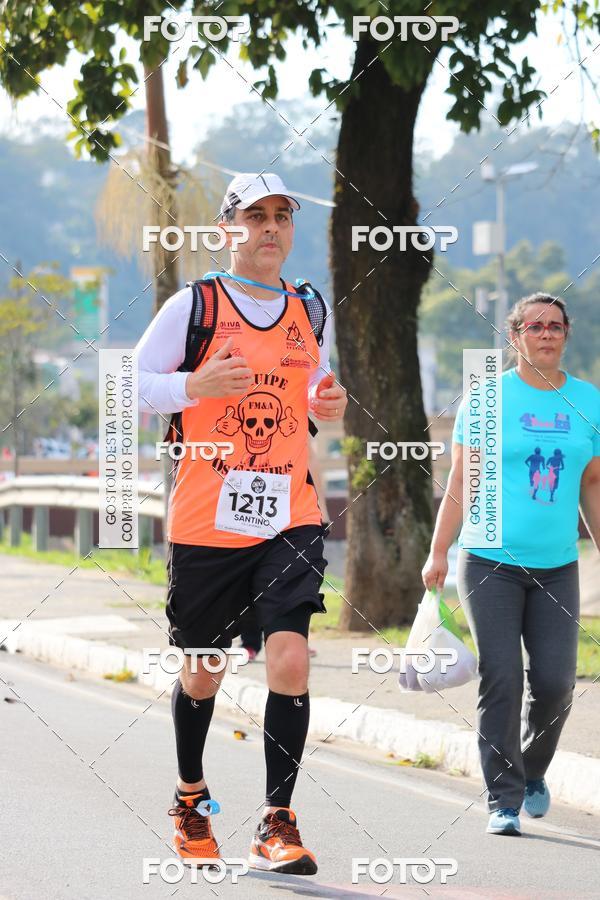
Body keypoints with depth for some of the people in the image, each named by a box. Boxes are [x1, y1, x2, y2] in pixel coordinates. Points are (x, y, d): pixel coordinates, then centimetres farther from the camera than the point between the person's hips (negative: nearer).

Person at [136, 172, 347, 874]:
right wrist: (196, 385, -19)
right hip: (205, 519, -2)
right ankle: (190, 797, 36)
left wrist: (329, 406, 4)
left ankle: (277, 823, -8)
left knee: (290, 658, -14)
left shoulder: (311, 313, 11)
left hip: (290, 518, 2)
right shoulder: (193, 305, -2)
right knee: (202, 671, 10)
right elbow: (134, 385, -1)